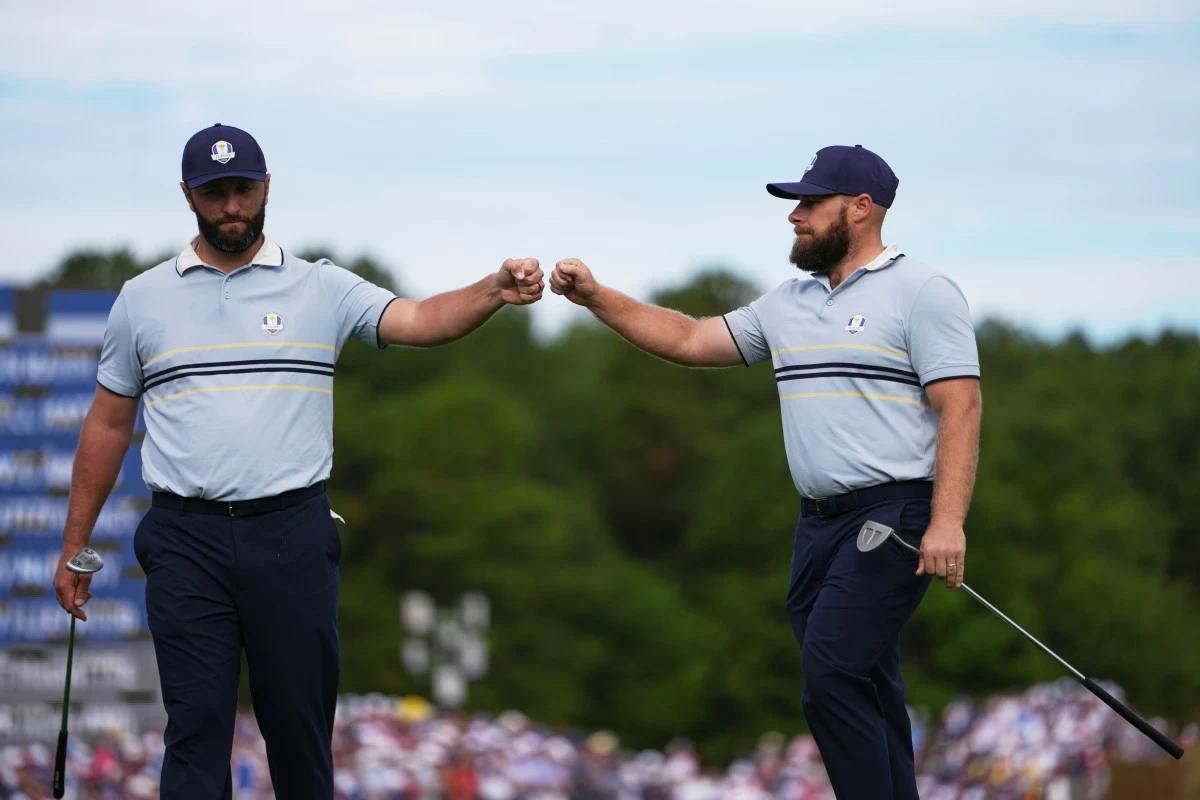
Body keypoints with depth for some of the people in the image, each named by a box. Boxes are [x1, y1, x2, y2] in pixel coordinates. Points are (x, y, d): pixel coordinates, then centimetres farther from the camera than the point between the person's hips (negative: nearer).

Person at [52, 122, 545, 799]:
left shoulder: (321, 288, 5)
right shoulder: (143, 300, 9)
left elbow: (420, 321, -9)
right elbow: (109, 425, 14)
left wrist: (496, 292, -29)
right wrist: (75, 546, 13)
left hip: (294, 535, 0)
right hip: (187, 540, 0)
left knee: (301, 716, 5)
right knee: (197, 723, -5)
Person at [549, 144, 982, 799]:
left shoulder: (922, 294, -5)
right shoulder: (788, 303, 17)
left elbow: (961, 407, -12)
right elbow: (691, 340, 21)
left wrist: (948, 522, -22)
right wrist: (596, 298, 11)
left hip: (894, 516, -8)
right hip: (819, 520, 8)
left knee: (831, 674, -19)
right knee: (861, 687, 7)